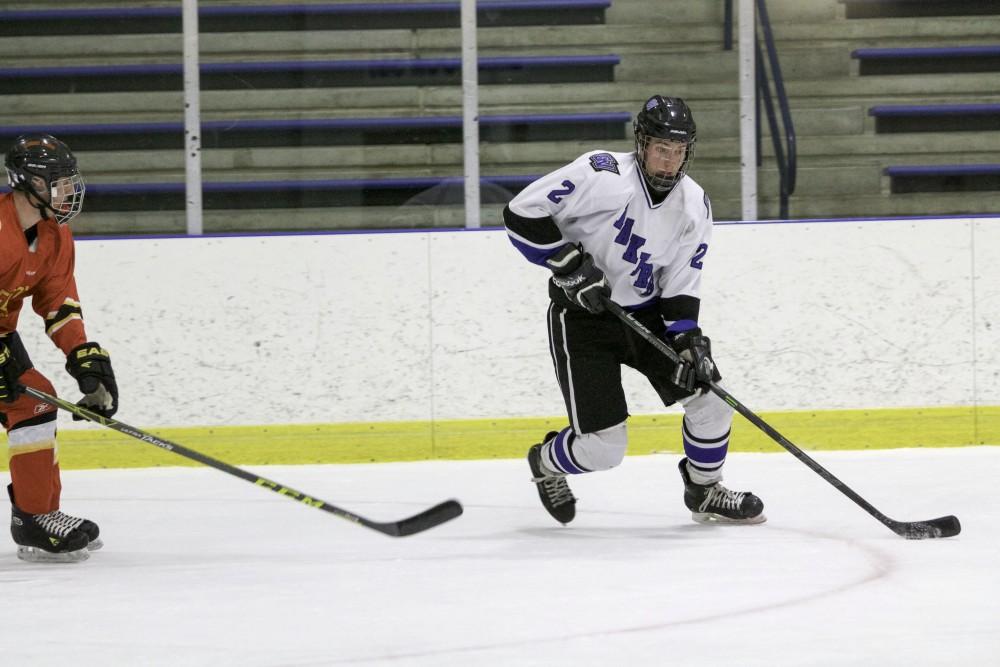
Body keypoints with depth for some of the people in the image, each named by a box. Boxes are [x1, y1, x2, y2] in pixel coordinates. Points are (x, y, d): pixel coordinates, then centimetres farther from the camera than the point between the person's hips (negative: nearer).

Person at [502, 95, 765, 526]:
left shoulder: (694, 206, -3)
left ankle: (705, 492, 22)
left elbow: (681, 285, 2)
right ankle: (547, 464, 24)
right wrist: (570, 265, -25)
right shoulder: (602, 176, -23)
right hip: (582, 317, -6)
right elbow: (522, 214, -22)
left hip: (647, 313, 6)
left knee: (709, 396, -3)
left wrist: (688, 338, -13)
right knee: (603, 446, -11)